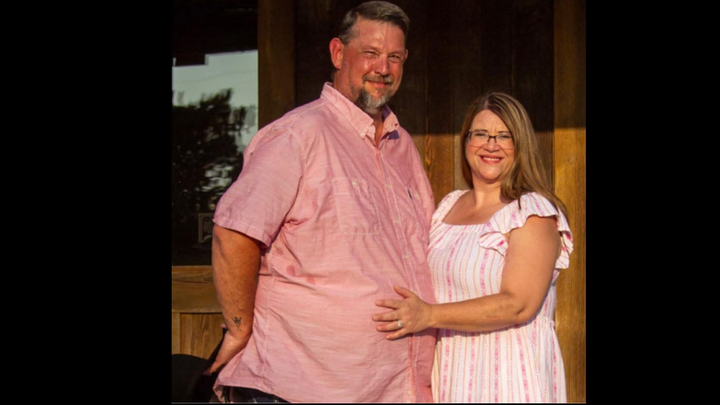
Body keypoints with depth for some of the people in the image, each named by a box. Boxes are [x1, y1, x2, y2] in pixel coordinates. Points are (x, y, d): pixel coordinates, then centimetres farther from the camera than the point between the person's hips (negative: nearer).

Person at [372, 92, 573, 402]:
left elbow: (518, 305, -21)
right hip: (450, 371, 6)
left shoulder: (533, 214, -10)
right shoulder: (448, 206, 10)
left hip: (509, 374, -6)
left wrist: (428, 316, -26)